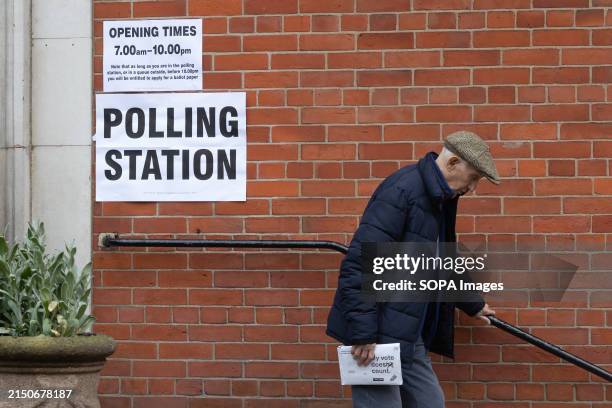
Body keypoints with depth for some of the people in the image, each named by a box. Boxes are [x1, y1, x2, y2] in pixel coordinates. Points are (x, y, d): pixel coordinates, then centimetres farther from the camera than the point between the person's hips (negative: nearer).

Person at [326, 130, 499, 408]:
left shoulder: (439, 200, 15)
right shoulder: (401, 191, -16)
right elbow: (359, 263, -23)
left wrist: (473, 304, 45)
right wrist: (363, 333, -24)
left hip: (407, 335, 10)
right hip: (377, 335, -10)